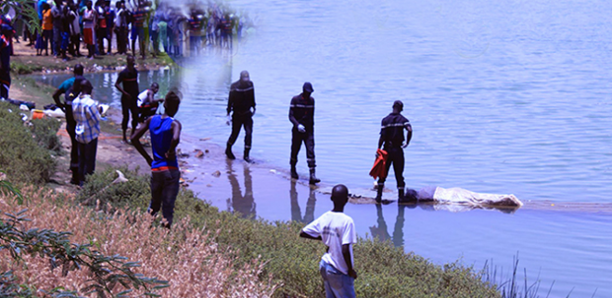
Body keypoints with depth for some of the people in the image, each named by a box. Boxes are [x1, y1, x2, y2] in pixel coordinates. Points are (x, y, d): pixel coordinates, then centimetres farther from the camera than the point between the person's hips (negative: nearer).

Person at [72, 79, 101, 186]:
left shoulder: (75, 102, 0)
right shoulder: (90, 103, -23)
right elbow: (97, 119, -17)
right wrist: (98, 109, -2)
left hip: (79, 134, 7)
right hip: (90, 134, -7)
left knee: (81, 158, 16)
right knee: (90, 159, 2)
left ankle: (81, 180, 22)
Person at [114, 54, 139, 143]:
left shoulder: (135, 71, 5)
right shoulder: (124, 73, -13)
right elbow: (116, 84, -13)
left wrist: (137, 94, 10)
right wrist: (125, 93, -20)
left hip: (133, 98, 6)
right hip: (126, 98, -6)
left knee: (135, 116, 8)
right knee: (126, 117, -1)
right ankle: (124, 137, 9)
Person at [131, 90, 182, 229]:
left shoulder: (152, 120, 7)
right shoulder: (174, 123, -9)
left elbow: (134, 138, 9)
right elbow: (175, 139, -32)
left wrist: (148, 158, 12)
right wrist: (170, 152, -12)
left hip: (155, 170, 4)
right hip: (170, 170, -4)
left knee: (154, 204, 22)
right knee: (168, 206, -1)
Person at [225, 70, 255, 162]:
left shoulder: (250, 84, -3)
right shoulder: (234, 86, -14)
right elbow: (230, 100, -12)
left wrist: (253, 108, 21)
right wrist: (228, 115, -14)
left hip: (247, 114, 3)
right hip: (237, 115, -3)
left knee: (249, 133, -10)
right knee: (235, 134, 6)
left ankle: (246, 155, -4)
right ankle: (228, 150, 33)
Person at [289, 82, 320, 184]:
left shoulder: (311, 100, 7)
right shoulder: (295, 100, -6)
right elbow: (291, 116, -10)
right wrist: (298, 125, -25)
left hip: (308, 131, 2)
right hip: (297, 130, -2)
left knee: (311, 152, -11)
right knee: (295, 151, 10)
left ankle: (312, 176, -18)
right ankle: (293, 170, 36)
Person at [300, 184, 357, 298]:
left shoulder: (324, 218, -3)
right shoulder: (347, 221, -21)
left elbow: (303, 233, 5)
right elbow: (345, 250, -26)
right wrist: (351, 270, -13)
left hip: (325, 265, 7)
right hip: (340, 271, -6)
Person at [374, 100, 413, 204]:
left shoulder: (385, 120, -2)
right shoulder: (403, 119, -2)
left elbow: (382, 136, -8)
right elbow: (410, 130, -21)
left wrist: (378, 150, -4)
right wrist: (407, 143, -7)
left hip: (387, 149, 0)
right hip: (398, 149, 0)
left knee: (383, 174, 9)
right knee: (399, 174, 7)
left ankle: (379, 195, 5)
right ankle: (401, 196, 8)